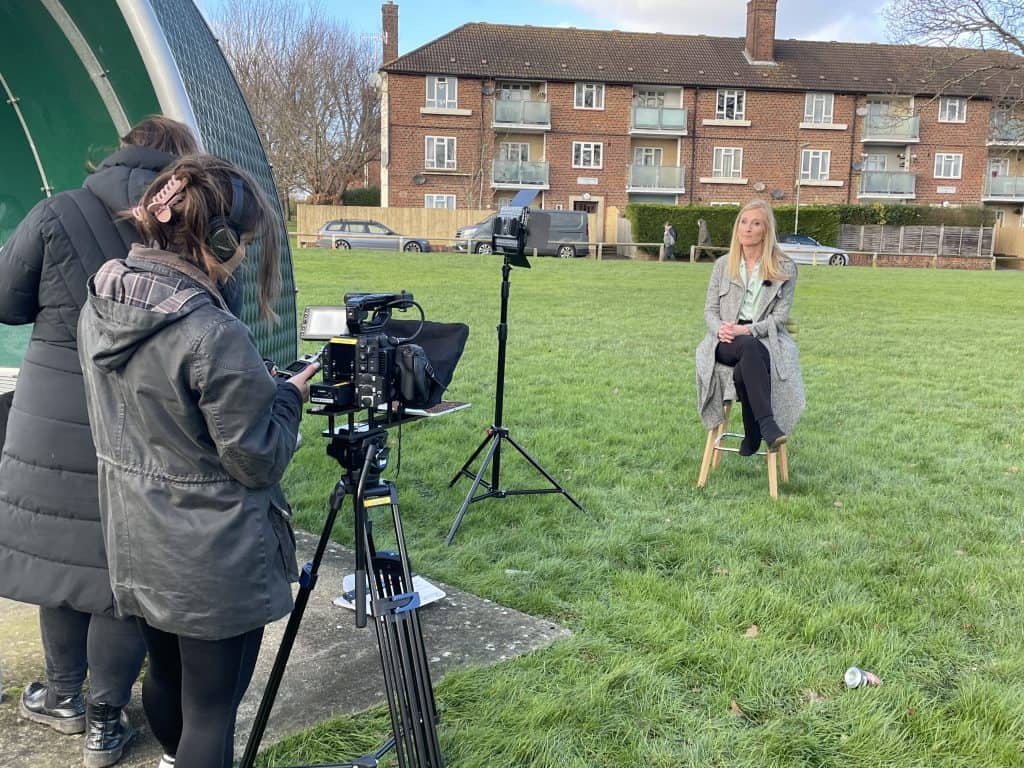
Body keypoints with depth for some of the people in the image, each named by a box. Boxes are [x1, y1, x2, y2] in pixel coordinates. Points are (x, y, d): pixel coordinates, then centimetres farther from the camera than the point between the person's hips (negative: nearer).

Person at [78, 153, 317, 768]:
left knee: (165, 673, 28)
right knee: (212, 710, 8)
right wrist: (289, 395, -2)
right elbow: (259, 461, -18)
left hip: (138, 546, 8)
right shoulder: (212, 336, -27)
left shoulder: (99, 306, -2)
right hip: (214, 562, -8)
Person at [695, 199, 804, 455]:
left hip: (766, 338, -1)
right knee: (750, 348, -38)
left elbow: (780, 316, -1)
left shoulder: (784, 269, 7)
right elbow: (710, 309, 13)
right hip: (728, 341, 1)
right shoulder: (723, 264, 16)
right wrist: (720, 329, -10)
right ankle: (767, 423, -47)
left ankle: (753, 437, -30)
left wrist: (746, 330, -17)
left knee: (743, 372, -38)